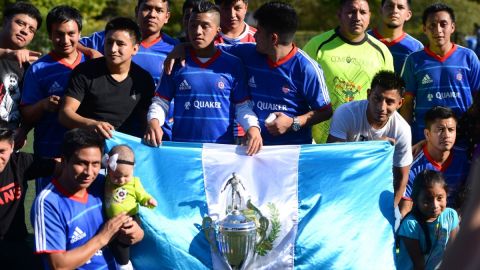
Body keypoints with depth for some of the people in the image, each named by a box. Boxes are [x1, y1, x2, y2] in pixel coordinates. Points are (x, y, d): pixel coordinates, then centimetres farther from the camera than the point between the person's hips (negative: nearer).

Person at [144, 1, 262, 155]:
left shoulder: (233, 65, 4)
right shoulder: (176, 63, 5)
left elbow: (242, 106, 6)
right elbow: (160, 102, 8)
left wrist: (253, 128, -11)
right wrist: (154, 122, -11)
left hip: (222, 147, 0)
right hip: (181, 146, 1)